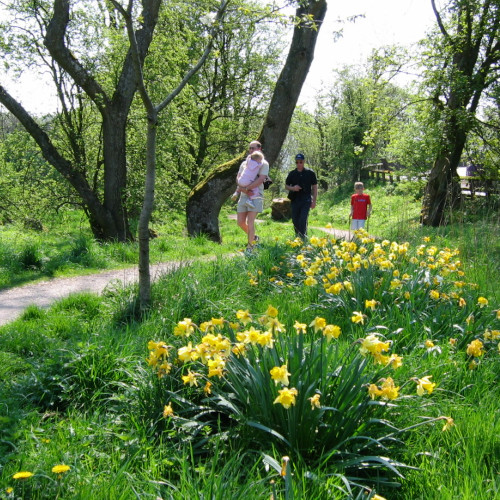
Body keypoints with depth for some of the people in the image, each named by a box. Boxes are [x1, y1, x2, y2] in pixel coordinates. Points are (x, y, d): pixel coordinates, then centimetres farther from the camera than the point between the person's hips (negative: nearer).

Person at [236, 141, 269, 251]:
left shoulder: (263, 163, 0)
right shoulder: (244, 163, 17)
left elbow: (260, 180, -13)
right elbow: (238, 178, 7)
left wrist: (247, 188, -17)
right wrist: (243, 189, -13)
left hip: (256, 196, -6)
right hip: (243, 196, 6)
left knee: (250, 222, -11)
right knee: (240, 222, 8)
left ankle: (249, 247, -2)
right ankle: (253, 237, 31)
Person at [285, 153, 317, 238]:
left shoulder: (310, 173, 2)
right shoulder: (292, 174, 8)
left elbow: (314, 187, 6)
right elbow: (286, 186, 15)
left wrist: (314, 201, 0)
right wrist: (292, 188, -8)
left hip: (306, 200, -3)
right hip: (295, 200, 3)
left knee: (303, 220, -15)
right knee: (295, 220, 7)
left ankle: (303, 237, -12)